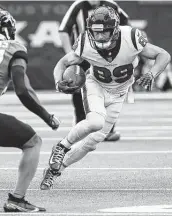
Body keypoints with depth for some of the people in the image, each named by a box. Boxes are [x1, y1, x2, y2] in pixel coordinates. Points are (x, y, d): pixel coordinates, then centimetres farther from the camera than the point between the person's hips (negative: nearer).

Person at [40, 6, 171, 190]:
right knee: (96, 122, -32)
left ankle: (55, 169, 19)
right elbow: (63, 63, -12)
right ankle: (62, 147, -7)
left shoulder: (130, 39, -29)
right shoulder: (86, 44, -27)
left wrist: (151, 74, -39)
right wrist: (58, 82, -33)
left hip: (117, 95, 2)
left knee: (93, 140, 1)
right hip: (95, 86, -2)